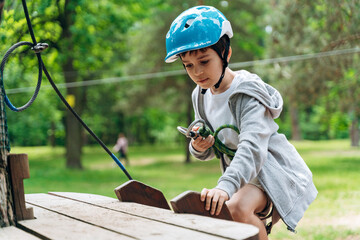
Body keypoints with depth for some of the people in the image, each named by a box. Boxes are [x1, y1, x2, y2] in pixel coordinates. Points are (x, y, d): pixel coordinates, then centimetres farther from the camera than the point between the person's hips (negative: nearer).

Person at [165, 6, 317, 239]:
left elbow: (253, 146, -35)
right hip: (242, 174, 8)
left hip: (273, 170, -8)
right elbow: (212, 149, 12)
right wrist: (199, 147, -13)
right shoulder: (201, 96, 3)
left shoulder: (247, 93, -20)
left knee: (237, 208, -33)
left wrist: (225, 186, -50)